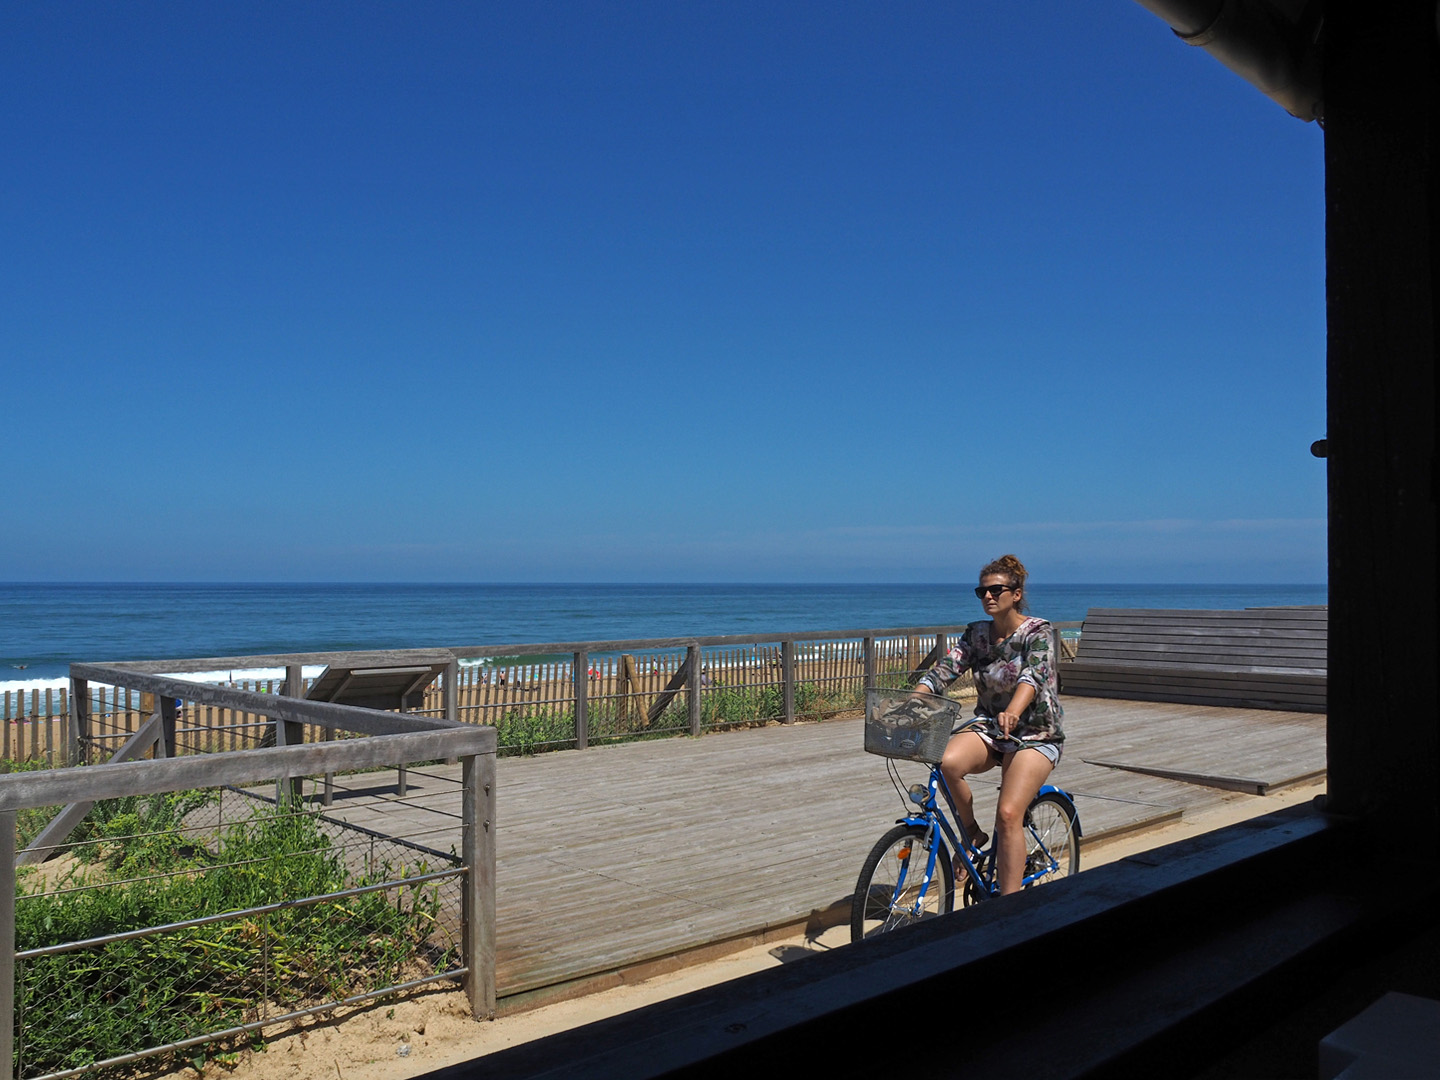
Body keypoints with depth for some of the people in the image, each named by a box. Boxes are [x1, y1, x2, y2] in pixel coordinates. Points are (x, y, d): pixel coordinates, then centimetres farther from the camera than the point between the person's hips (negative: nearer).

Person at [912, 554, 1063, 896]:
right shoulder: (977, 633, 4)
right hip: (988, 728, 4)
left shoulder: (1038, 631, -10)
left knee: (1008, 815, -21)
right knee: (948, 762, -29)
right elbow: (944, 669, -8)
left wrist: (1013, 712, -50)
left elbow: (1033, 674, -30)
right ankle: (972, 834, -5)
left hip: (1034, 734, -4)